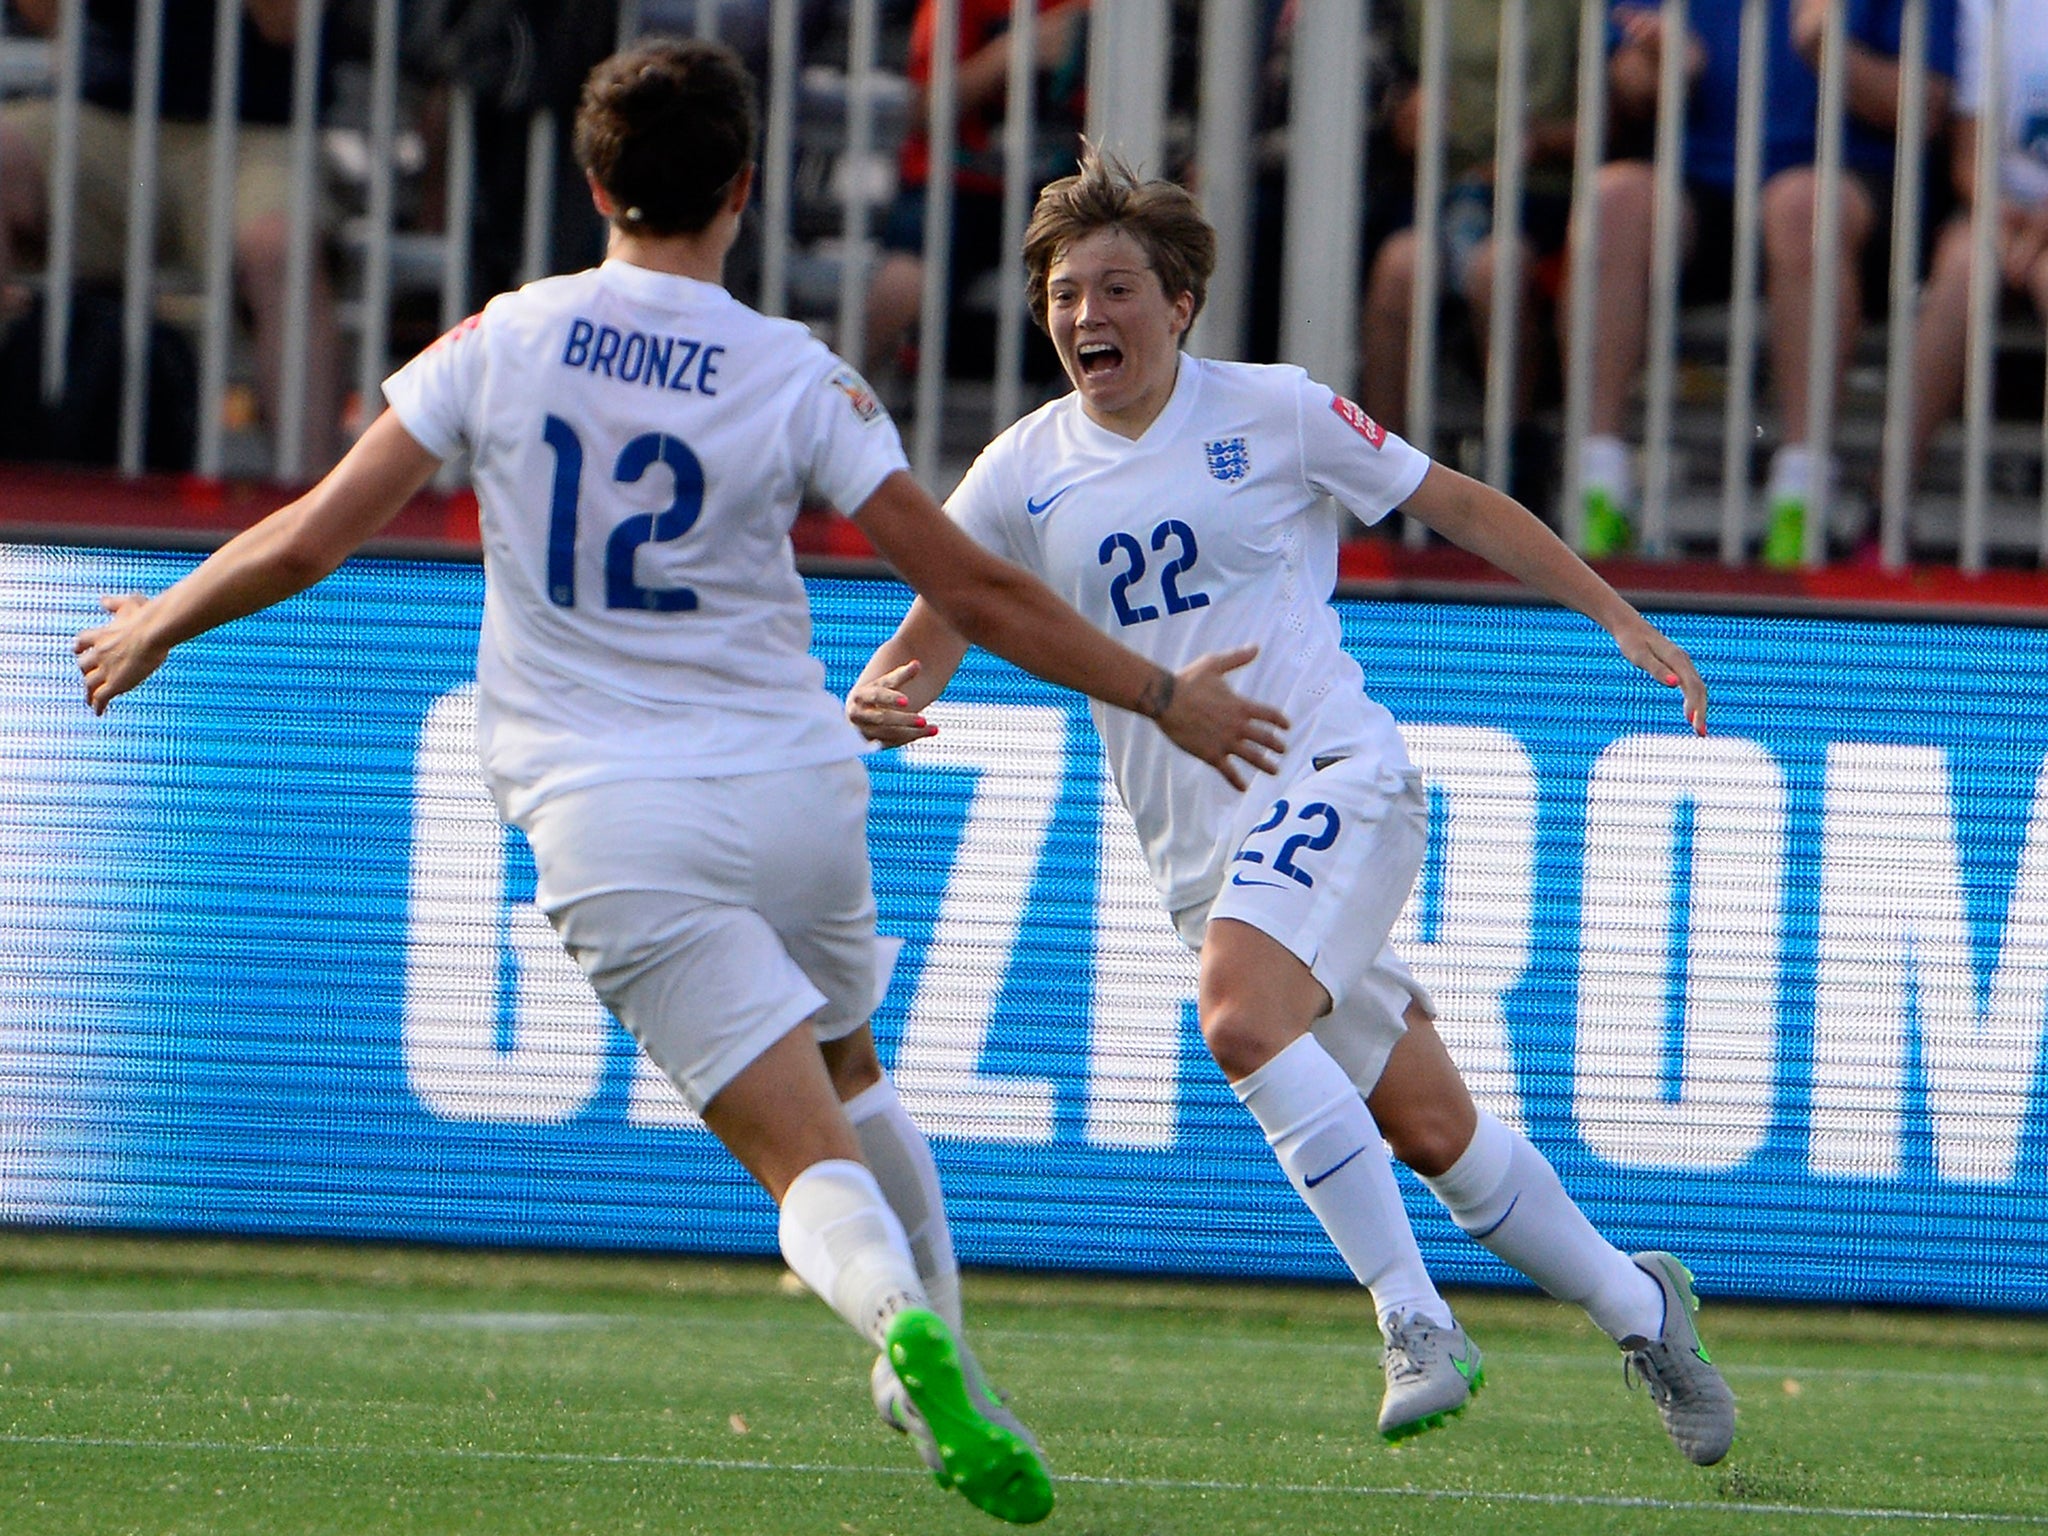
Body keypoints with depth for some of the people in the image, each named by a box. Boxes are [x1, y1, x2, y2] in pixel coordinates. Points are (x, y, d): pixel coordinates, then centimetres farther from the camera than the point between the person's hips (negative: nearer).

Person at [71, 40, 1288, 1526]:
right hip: (793, 789, 1)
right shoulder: (800, 378, -3)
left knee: (806, 1152, -5)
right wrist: (1165, 697, 11)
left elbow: (312, 538, 0)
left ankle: (897, 1311, -34)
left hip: (608, 829, -1)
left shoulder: (501, 344, -1)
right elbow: (974, 590, -1)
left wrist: (161, 624, 19)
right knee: (851, 1078, 28)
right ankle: (942, 1379, 26)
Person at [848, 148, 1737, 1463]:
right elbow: (926, 643, 7)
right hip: (1199, 845, 4)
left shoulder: (1274, 412, -2)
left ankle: (1418, 1323, -24)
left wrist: (1625, 622, 7)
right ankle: (1639, 1308, 27)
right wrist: (879, 703, -17)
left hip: (1334, 775, -4)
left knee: (1239, 1014, -31)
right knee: (1433, 1132, 6)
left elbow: (1463, 507, 8)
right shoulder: (1025, 476, 5)